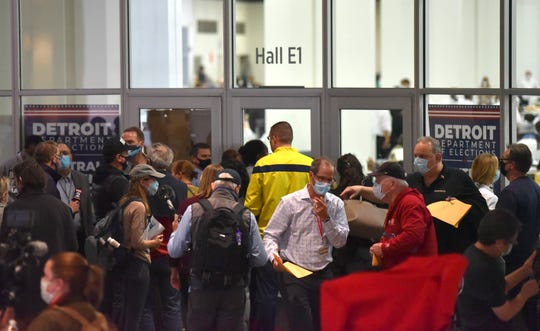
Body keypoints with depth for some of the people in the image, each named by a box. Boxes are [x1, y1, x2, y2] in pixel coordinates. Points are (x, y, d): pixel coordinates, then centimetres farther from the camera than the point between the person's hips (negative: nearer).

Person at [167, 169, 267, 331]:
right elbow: (260, 259, 0)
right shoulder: (246, 215, -3)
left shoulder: (194, 210, -4)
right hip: (234, 289, 0)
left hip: (201, 287, 0)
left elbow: (174, 251, -1)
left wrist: (175, 231, 19)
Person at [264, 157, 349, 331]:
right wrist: (274, 256, -22)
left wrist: (326, 218, -11)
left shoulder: (336, 204, 8)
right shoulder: (290, 202, -2)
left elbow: (340, 241, 2)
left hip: (323, 274, 4)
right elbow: (271, 235, -2)